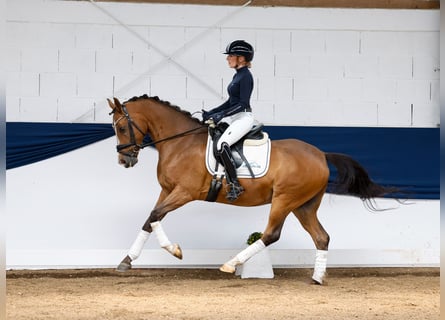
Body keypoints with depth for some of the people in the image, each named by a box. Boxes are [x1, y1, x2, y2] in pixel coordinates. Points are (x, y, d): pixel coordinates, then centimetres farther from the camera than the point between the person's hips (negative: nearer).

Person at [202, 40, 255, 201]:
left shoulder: (245, 76, -14)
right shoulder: (237, 75, 16)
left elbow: (243, 103, -20)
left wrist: (221, 115, -23)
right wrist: (211, 113, 14)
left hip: (244, 118, -11)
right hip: (234, 118, 11)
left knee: (222, 144, -29)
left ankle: (234, 185, -25)